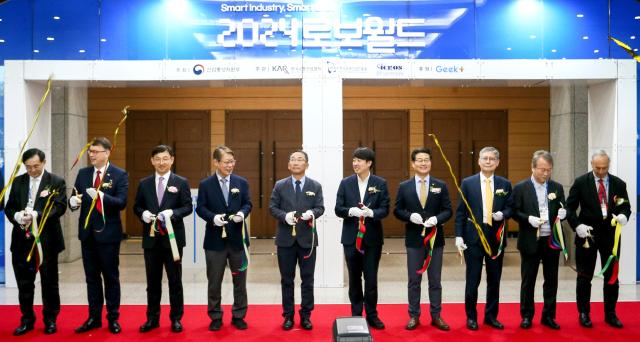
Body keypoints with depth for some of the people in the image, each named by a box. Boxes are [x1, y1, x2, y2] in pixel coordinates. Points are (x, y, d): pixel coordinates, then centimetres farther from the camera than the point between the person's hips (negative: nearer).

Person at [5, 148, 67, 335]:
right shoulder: (18, 181, 11)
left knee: (49, 282, 7)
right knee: (24, 282, 11)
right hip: (22, 239, 4)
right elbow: (9, 207, 9)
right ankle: (27, 319, 25)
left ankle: (50, 319, 21)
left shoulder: (56, 182, -2)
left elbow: (60, 207, -12)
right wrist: (17, 216, -14)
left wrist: (36, 215, -25)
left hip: (46, 239, -3)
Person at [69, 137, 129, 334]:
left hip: (108, 233, -4)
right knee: (92, 277, 13)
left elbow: (121, 203, -17)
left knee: (111, 277, 6)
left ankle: (113, 318, 18)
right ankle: (94, 317, 24)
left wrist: (100, 196, -32)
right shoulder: (83, 173, 8)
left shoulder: (120, 175, -7)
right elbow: (74, 199, 6)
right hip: (87, 232, 5)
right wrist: (73, 201, -18)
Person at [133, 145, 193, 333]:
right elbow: (136, 206, 11)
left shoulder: (181, 182, 0)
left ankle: (176, 318, 17)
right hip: (151, 238, 2)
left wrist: (172, 213, -21)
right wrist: (143, 213, -11)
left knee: (175, 280, 5)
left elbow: (188, 207, -4)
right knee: (153, 281, 11)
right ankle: (152, 318, 22)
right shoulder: (144, 183, 8)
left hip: (172, 237, -2)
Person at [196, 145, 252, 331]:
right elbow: (200, 208, -2)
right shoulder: (205, 185, 0)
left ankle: (238, 316, 23)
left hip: (238, 238, 1)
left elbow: (248, 203, 5)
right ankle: (215, 317, 22)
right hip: (215, 239, -1)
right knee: (214, 281, 8)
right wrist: (213, 217, -19)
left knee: (240, 279, 9)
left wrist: (242, 213, -16)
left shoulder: (242, 182, 4)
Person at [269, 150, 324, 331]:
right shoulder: (280, 185, 5)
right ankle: (288, 316, 19)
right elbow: (272, 207, 1)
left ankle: (306, 316, 17)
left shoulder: (316, 186, 5)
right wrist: (284, 216, -18)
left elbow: (320, 207, -1)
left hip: (307, 239, 0)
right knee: (287, 279, 8)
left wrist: (312, 213, -23)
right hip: (286, 239, 0)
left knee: (307, 279, 5)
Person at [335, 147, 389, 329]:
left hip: (372, 238, -1)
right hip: (351, 237, 1)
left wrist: (371, 212, -25)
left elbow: (385, 210, -5)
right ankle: (356, 314, 22)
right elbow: (338, 209, -2)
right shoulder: (346, 183, 2)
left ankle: (372, 315, 19)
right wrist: (351, 211, -22)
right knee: (354, 278, 11)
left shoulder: (380, 183, -1)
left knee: (371, 278, 5)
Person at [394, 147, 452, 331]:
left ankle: (436, 316, 20)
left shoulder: (441, 185, 2)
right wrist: (410, 216, -17)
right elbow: (397, 210, 2)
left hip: (435, 238, 1)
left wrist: (436, 219, -19)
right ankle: (414, 316, 18)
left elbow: (448, 210, 0)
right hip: (414, 239, 0)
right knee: (414, 280, 7)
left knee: (435, 280, 9)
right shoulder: (404, 186, 1)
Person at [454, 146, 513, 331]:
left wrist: (503, 214, -14)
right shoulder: (468, 183, -1)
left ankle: (491, 316, 26)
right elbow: (460, 212, -2)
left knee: (494, 280, 11)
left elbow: (511, 208, 9)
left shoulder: (505, 184, 5)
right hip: (473, 237, -2)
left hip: (496, 238, 2)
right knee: (472, 280, 4)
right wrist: (459, 236, -8)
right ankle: (471, 317, 18)